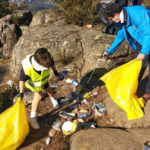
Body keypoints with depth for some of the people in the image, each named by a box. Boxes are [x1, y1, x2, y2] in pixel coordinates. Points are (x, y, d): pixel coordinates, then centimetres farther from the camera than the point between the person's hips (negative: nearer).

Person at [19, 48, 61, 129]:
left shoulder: (48, 58, -36)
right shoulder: (27, 67, -45)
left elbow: (52, 63, -10)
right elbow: (22, 79, -28)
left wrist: (55, 71, 6)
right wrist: (21, 92, -25)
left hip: (43, 78, 4)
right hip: (32, 82, -4)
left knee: (47, 89, 25)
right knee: (39, 95, -8)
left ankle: (53, 99, 60)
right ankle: (32, 117, 10)